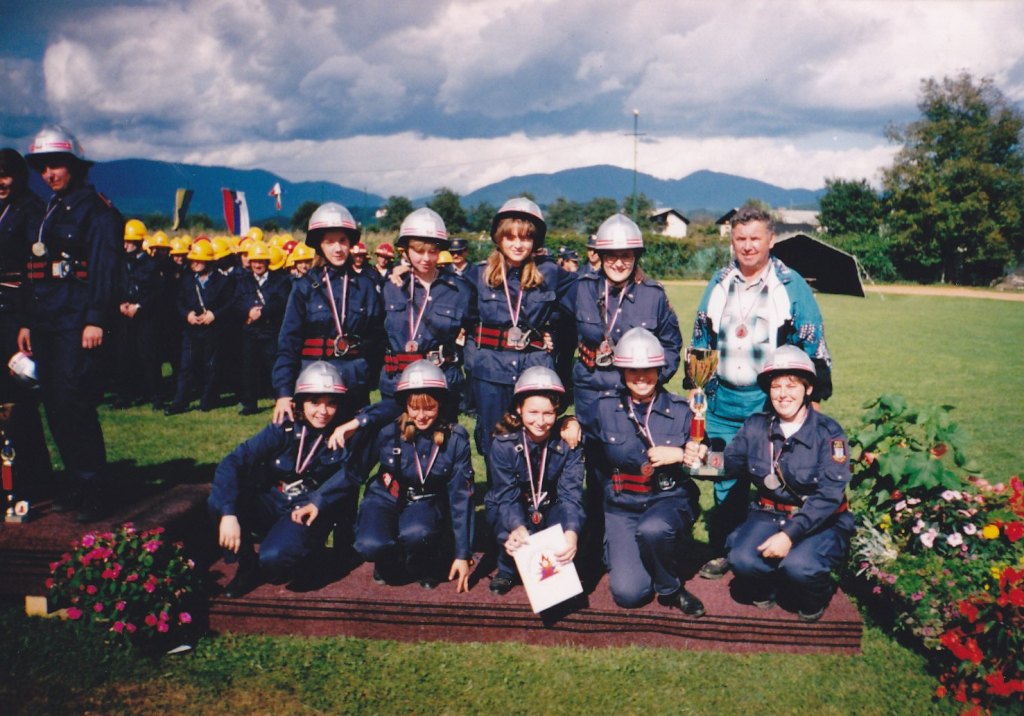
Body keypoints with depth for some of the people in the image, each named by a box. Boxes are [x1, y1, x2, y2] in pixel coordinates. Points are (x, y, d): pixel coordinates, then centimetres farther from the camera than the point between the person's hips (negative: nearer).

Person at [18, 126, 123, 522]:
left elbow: (104, 267, -13)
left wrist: (96, 320, -19)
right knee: (55, 407, 9)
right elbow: (35, 272, 22)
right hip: (47, 324, 8)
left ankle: (93, 494, -2)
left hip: (78, 324, -8)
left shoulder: (95, 207, -4)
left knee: (73, 405, -10)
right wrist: (28, 322, 18)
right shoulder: (48, 212, 20)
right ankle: (76, 485, 19)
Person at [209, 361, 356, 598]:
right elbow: (232, 462, -17)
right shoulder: (282, 430, -8)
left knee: (273, 558, -33)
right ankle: (248, 567, -1)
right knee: (218, 502, -25)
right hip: (270, 504, 3)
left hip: (309, 512, -3)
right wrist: (228, 514, -30)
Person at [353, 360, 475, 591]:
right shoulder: (389, 432, -15)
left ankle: (428, 563, 0)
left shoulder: (455, 439, -14)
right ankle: (391, 561, 6)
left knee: (416, 533, -36)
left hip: (426, 503, 0)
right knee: (370, 544, -31)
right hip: (386, 497, 1)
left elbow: (461, 495, -11)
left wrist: (463, 554, -11)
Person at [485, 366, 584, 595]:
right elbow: (507, 495, -25)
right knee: (511, 536, -34)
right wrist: (518, 527, -49)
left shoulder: (568, 444, -18)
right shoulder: (503, 444, -21)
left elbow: (571, 494, -25)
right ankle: (507, 569, 3)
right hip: (510, 510, -1)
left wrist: (571, 532, -47)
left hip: (552, 508, 1)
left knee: (568, 527, -31)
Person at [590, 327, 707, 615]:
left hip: (670, 499, 0)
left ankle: (671, 588, -5)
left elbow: (701, 457, 3)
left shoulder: (678, 409, 0)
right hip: (622, 505, 1)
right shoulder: (605, 407, 0)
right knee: (629, 593, -14)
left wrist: (684, 455, -20)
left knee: (652, 529, -37)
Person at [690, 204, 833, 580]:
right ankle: (723, 551, 23)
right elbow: (700, 339, 16)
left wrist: (813, 397, -4)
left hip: (772, 403, -3)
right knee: (725, 480, 10)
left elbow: (813, 347, 0)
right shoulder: (719, 284, 8)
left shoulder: (791, 286, -2)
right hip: (722, 402, 3)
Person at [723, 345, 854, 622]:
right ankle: (766, 589, 12)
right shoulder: (756, 426, 1)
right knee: (742, 560, -25)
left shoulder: (828, 432, -12)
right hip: (770, 515, 3)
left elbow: (829, 496, -20)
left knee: (798, 565, -31)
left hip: (822, 521, -3)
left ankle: (815, 600, 7)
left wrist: (790, 534, -28)